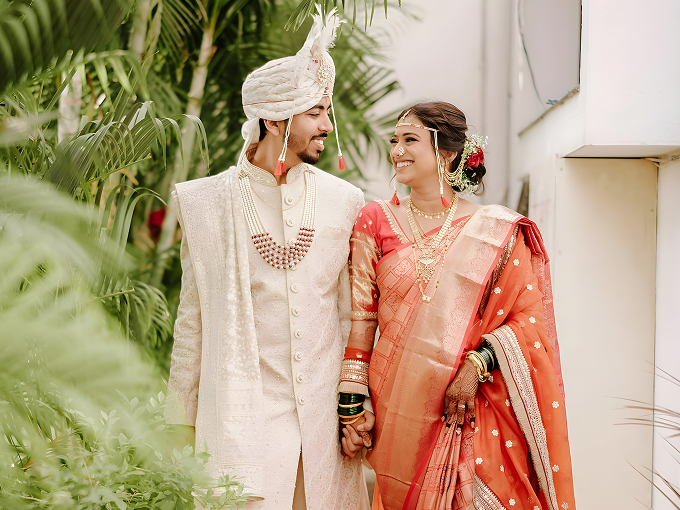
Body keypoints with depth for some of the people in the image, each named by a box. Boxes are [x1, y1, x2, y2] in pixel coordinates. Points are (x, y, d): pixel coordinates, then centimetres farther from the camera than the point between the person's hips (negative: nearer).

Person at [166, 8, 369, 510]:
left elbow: (351, 317, 9)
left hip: (325, 416, 2)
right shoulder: (205, 202, 1)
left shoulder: (344, 201, 6)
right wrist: (183, 422, 5)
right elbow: (193, 320, 5)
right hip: (241, 415, -2)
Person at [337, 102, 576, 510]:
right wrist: (353, 407, -2)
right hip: (399, 415, 1)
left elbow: (529, 319, -1)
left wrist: (475, 366, -15)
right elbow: (360, 321, 3)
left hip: (475, 418, -1)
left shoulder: (497, 232, 1)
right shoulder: (377, 221, 5)